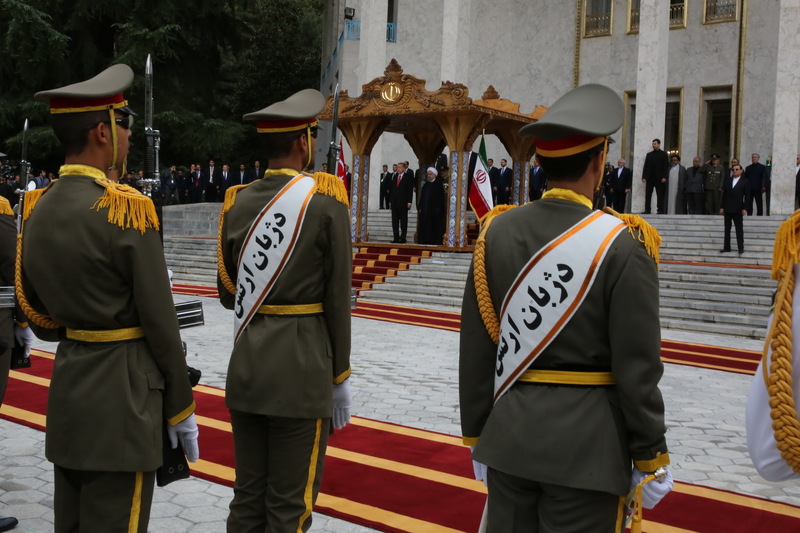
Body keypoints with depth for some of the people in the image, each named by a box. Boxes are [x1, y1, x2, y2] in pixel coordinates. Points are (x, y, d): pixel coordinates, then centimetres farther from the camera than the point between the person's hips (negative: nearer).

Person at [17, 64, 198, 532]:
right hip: (123, 400, -8)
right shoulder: (126, 208, -18)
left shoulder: (38, 208, 5)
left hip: (67, 393, 8)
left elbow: (38, 316, 11)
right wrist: (180, 409, -4)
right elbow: (160, 322, -15)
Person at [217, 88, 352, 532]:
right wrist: (340, 377, 1)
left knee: (247, 497, 15)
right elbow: (337, 299, -8)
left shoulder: (238, 202, 4)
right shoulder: (325, 200, -9)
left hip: (245, 366, 5)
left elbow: (227, 294, 10)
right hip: (302, 370, -5)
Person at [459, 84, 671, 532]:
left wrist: (477, 435, 11)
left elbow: (475, 349, 1)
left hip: (509, 436, 4)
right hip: (585, 445, -4)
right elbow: (638, 368, -13)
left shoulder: (496, 234, -2)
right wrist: (651, 457, -1)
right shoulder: (621, 245, -14)